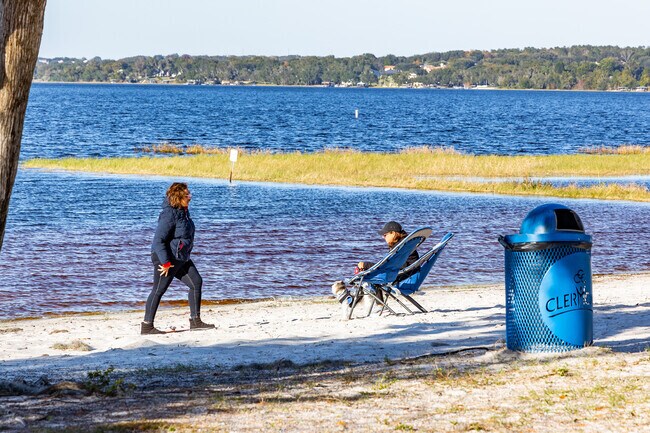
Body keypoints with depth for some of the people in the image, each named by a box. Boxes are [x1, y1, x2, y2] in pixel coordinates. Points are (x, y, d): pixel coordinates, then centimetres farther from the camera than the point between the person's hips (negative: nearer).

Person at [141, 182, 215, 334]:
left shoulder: (183, 212, 7)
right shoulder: (169, 215, -22)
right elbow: (158, 240, -25)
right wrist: (165, 263, -24)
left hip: (181, 259, 9)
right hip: (167, 259, -9)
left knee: (196, 282, 6)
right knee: (158, 290, -1)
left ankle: (195, 320, 12)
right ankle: (147, 326, 8)